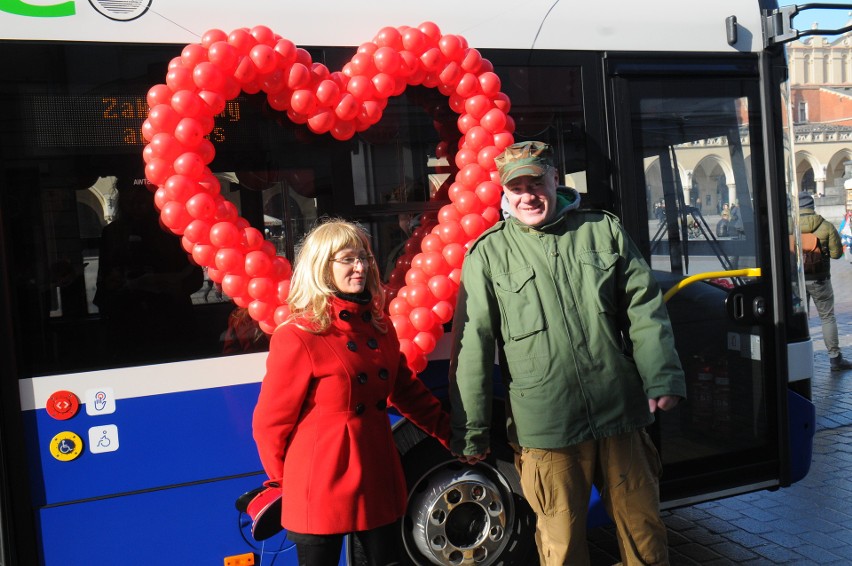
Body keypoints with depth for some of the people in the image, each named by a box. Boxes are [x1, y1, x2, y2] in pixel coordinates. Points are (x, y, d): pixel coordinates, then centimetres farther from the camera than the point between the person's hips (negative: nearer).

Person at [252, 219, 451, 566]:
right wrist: (285, 483, 3)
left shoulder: (380, 326, 6)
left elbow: (407, 391, 15)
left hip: (379, 481, 6)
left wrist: (453, 437, 11)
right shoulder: (298, 337, -14)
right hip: (321, 491, -6)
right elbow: (270, 422, -7)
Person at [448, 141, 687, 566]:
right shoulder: (488, 254, -1)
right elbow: (471, 346, -2)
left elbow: (644, 311, 8)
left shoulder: (604, 231, 7)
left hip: (621, 418, 2)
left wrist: (663, 379, -1)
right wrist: (471, 431, -3)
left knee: (644, 530, 16)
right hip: (544, 431, -2)